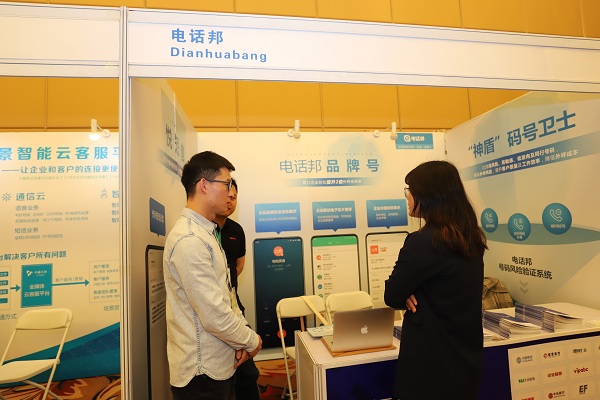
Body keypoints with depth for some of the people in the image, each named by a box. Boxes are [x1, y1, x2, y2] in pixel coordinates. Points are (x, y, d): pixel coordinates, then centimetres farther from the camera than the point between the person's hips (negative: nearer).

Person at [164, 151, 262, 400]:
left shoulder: (206, 232, 7)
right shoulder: (189, 241, -25)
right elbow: (214, 316, -26)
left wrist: (242, 337, 0)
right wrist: (251, 341, -10)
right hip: (202, 373, -8)